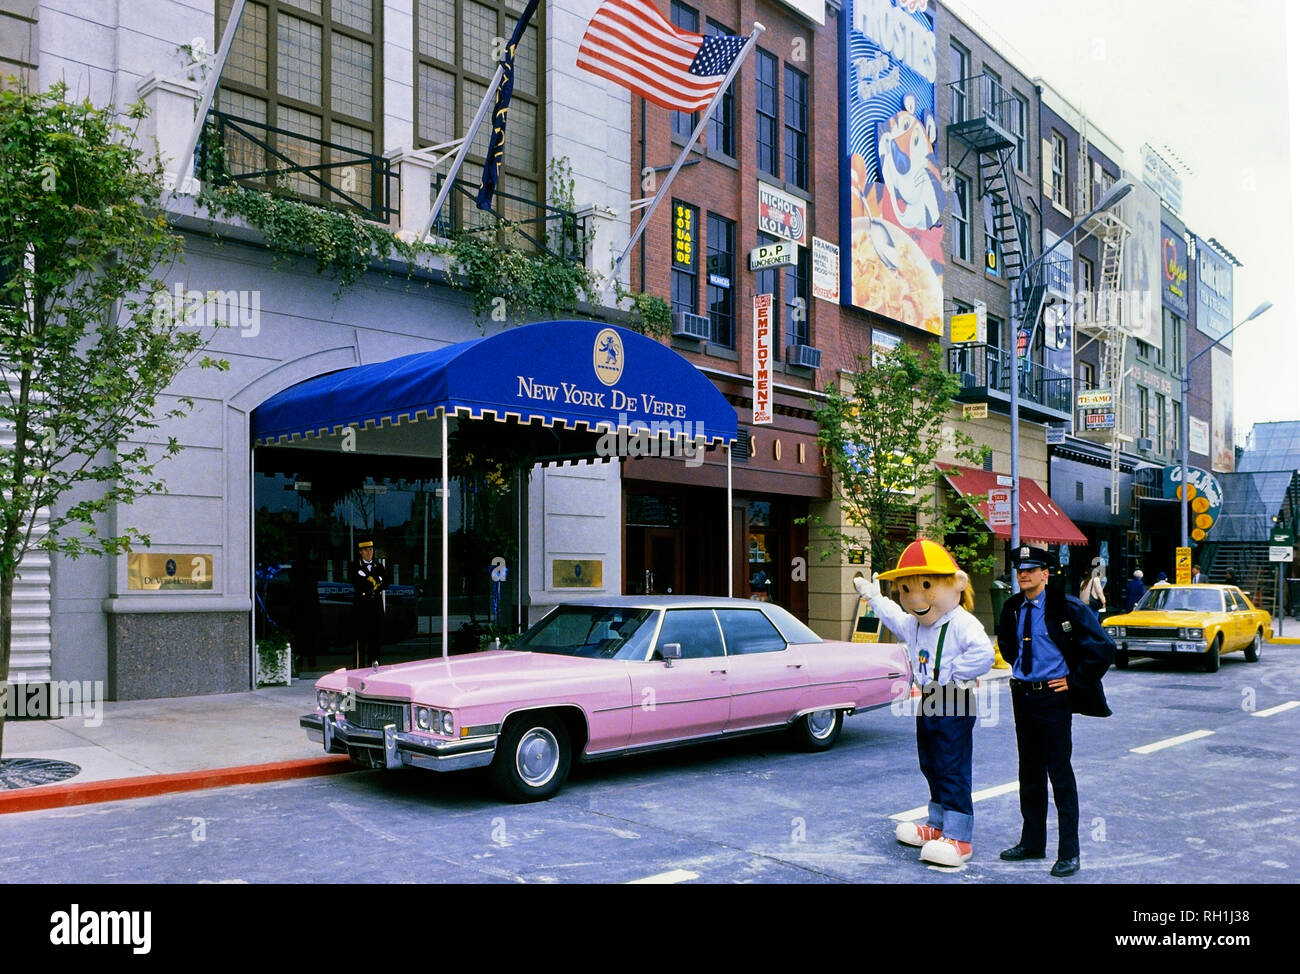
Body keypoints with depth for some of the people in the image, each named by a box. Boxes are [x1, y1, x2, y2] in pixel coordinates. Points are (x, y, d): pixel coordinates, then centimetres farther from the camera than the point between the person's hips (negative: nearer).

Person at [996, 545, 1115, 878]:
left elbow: (1103, 648, -14)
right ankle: (1032, 842, 26)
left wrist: (1075, 681, -12)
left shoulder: (1067, 607, -12)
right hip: (1022, 695, 6)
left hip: (1053, 696, -6)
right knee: (1029, 772, 14)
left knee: (1060, 774, -2)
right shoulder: (1013, 608, 7)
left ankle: (1069, 852, 6)